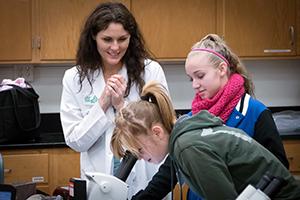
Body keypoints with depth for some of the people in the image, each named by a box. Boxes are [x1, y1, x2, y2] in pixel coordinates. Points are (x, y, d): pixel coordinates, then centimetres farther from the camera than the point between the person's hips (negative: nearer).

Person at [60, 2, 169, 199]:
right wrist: (103, 104, -17)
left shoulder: (151, 70, -6)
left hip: (148, 181, -1)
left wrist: (122, 105, -16)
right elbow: (75, 142, -5)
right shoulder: (75, 78, -3)